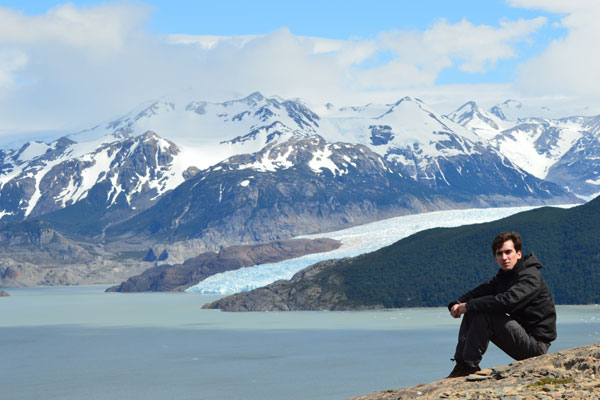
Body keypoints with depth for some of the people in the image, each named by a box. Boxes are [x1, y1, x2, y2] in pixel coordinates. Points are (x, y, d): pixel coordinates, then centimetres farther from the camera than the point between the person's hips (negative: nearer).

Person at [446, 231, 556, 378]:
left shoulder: (531, 276, -16)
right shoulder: (503, 277, 14)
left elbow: (508, 300, -32)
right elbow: (478, 291, 10)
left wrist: (469, 305, -26)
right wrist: (457, 304, -12)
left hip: (537, 343, -9)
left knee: (482, 315, -24)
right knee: (471, 314, 1)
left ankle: (469, 366, -16)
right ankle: (461, 363, -5)